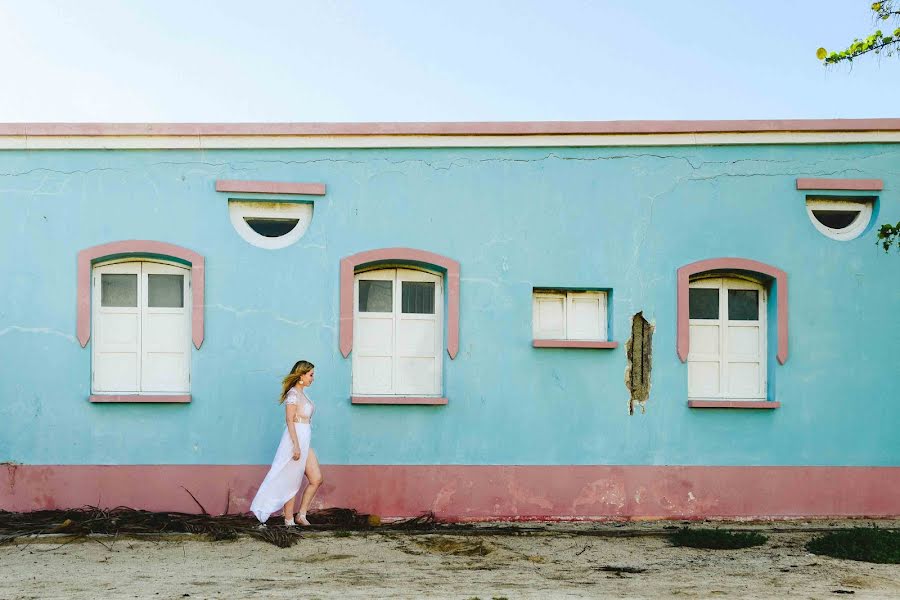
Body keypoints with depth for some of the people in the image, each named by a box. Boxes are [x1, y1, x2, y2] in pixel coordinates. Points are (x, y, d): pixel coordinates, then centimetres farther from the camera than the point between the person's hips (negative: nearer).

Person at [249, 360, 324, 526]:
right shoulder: (293, 394, -12)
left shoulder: (302, 393, 15)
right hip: (295, 439, -9)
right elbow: (289, 420, -18)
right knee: (292, 483, -1)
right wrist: (296, 445, -22)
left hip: (304, 441, 9)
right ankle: (289, 521, 6)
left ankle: (301, 515, 10)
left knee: (316, 479, 5)